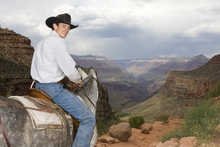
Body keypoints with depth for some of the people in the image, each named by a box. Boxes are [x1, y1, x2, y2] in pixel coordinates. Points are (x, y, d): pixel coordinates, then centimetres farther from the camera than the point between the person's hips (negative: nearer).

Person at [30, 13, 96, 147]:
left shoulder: (41, 43, 18)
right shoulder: (57, 41, -13)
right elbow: (70, 69, -18)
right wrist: (78, 81, 1)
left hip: (39, 87, 10)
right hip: (53, 88, -10)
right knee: (88, 119, -10)